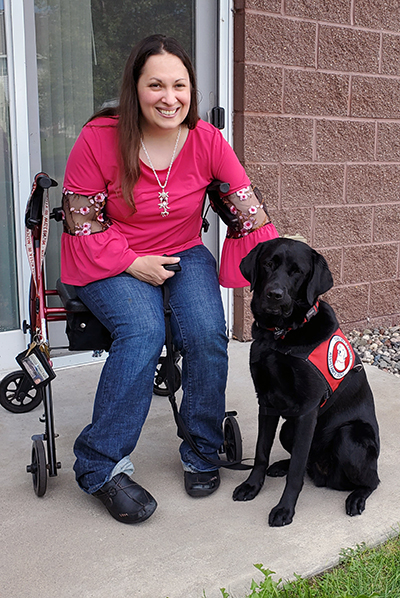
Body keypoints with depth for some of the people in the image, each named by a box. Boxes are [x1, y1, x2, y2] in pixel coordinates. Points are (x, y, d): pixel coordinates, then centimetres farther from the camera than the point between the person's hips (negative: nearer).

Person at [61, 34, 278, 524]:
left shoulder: (207, 141, -7)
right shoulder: (99, 139, -14)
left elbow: (251, 214, -6)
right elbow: (81, 222, -8)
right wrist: (133, 263, -18)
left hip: (185, 255, 3)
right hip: (113, 263, -2)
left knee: (207, 332, -24)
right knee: (143, 331, -31)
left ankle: (202, 453, 0)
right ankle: (100, 465, -15)